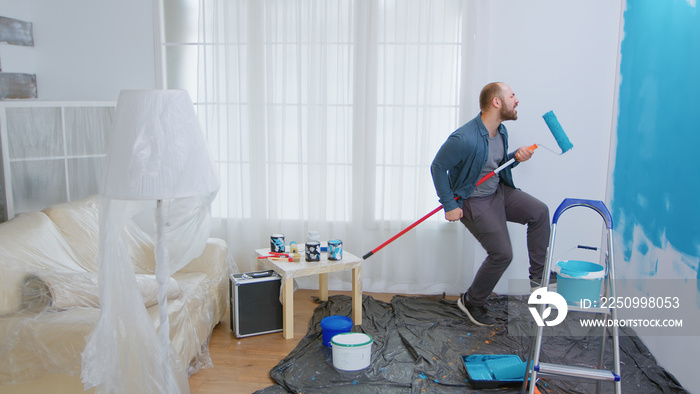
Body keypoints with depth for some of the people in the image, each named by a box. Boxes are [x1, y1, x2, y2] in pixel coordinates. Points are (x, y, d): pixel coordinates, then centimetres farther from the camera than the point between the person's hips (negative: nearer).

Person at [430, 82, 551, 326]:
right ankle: (472, 302, 15)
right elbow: (438, 167, -21)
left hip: (499, 192, 9)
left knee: (539, 212, -3)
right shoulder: (464, 139, -29)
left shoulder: (501, 131, 0)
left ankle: (539, 277, 9)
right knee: (502, 254, -8)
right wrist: (449, 205, -19)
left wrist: (516, 157, -6)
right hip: (474, 202, -8)